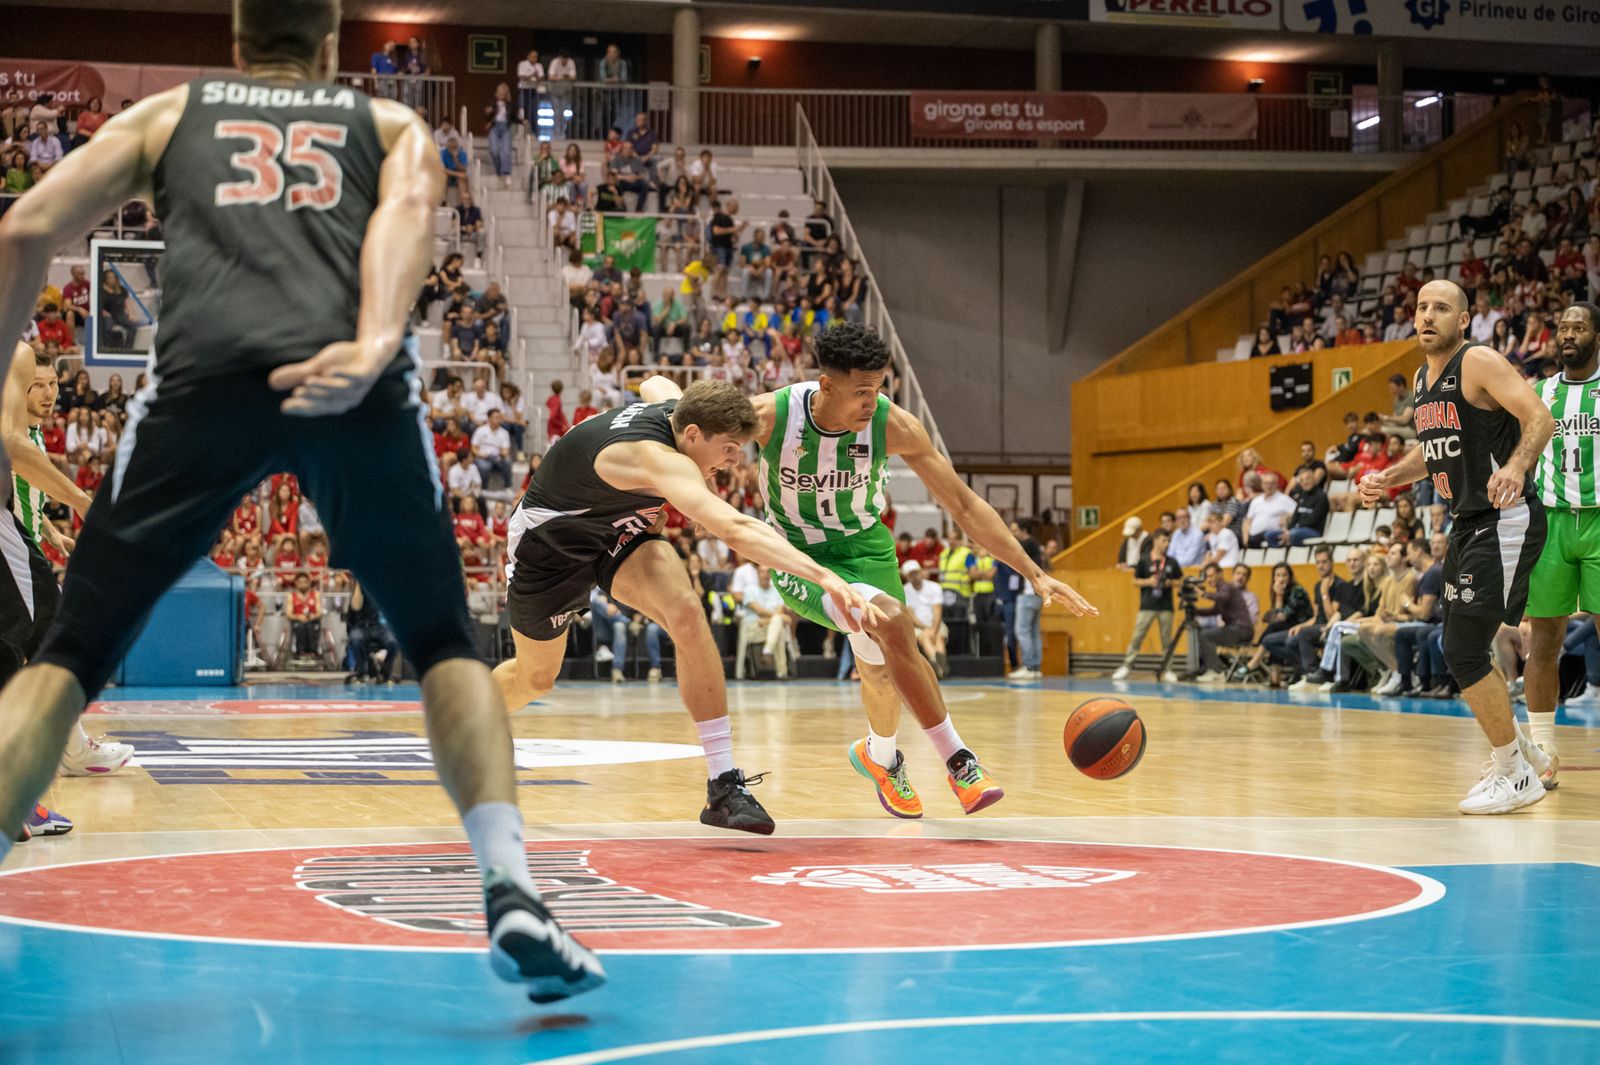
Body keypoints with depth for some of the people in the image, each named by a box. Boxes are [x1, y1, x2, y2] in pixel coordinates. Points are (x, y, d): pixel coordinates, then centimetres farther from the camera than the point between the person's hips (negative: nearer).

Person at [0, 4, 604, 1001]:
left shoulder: (169, 112, 32)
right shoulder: (391, 122, 31)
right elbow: (408, 209, 5)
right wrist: (375, 345, -12)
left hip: (208, 373, 0)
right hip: (353, 383, 1)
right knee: (447, 646, 19)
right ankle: (514, 896, 2)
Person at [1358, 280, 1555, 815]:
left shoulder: (1479, 363, -13)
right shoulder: (1424, 379, 13)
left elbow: (1540, 419, -24)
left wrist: (1515, 468, -42)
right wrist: (1388, 478, 12)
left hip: (1504, 523, -9)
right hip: (1466, 524, 9)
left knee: (1463, 652, -12)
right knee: (1467, 652, 14)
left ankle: (1515, 773, 2)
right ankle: (1518, 750, 33)